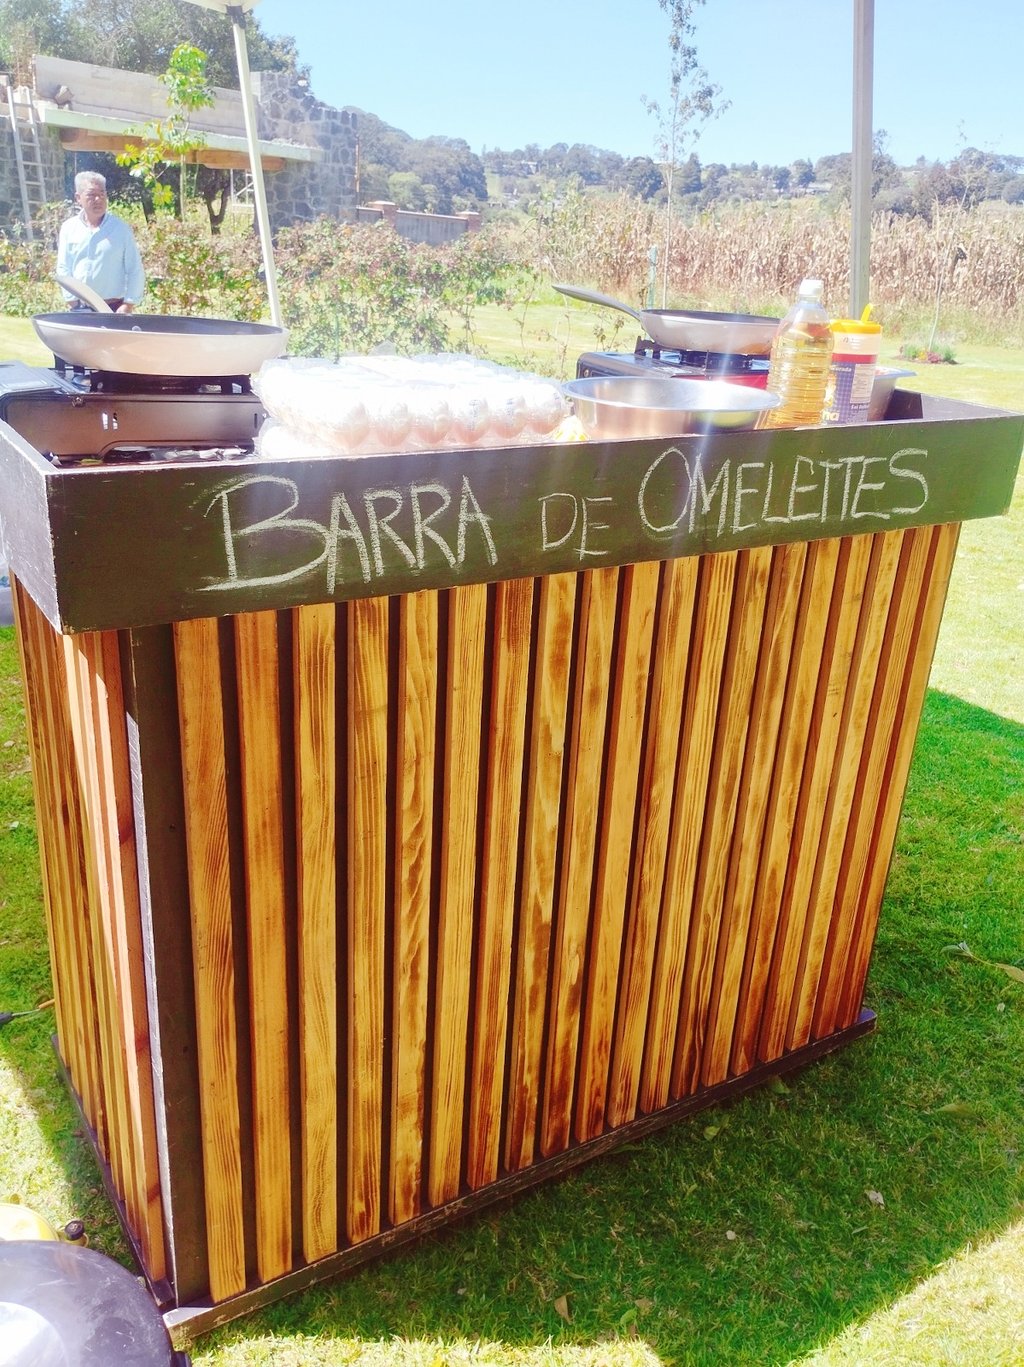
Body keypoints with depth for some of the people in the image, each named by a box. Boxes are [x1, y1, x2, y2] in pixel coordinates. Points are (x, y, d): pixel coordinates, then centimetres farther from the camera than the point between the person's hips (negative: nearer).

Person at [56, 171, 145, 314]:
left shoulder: (121, 228, 0)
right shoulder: (68, 228, 5)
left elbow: (135, 270, -1)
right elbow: (63, 269, 6)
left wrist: (129, 304, -9)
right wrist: (72, 301, -3)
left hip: (113, 307, -2)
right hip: (79, 308, 2)